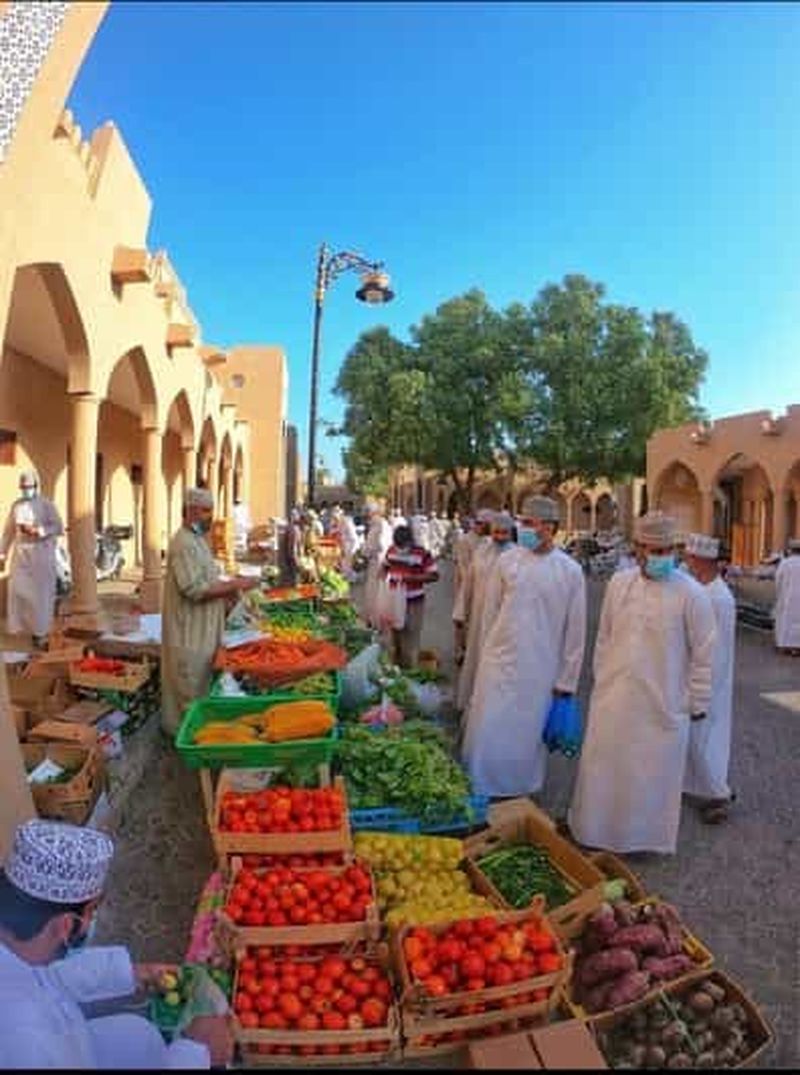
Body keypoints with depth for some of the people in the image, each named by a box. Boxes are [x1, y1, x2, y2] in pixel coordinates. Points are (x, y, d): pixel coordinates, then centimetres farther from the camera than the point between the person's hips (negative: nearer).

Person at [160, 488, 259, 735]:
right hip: (190, 634, -10)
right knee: (190, 691, 1)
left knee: (199, 688, 18)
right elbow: (194, 589, -25)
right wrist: (234, 584, -20)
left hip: (202, 631, 10)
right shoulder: (183, 543, -19)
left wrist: (226, 591, 6)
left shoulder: (197, 540, 13)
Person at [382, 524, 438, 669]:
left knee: (411, 637, 1)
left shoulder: (422, 554, -16)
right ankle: (396, 666, 33)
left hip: (414, 602, -5)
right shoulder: (391, 550, 0)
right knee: (395, 634, 17)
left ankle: (410, 669, 13)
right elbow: (385, 567, 18)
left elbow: (434, 576, -16)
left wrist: (412, 577, -25)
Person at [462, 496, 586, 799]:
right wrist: (491, 646, 6)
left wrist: (567, 681, 0)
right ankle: (479, 794, 23)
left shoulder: (570, 570, -6)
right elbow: (492, 610, 8)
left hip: (540, 670, -1)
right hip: (499, 662, 2)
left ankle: (523, 793, 29)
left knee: (528, 737, 9)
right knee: (487, 736, 5)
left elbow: (575, 631, -2)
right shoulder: (507, 560, -1)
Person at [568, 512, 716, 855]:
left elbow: (702, 654, -6)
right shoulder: (619, 582, -2)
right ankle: (596, 829, 37)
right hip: (613, 698, 4)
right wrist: (600, 679, 12)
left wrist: (698, 702, -2)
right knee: (605, 765, 16)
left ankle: (649, 836, 35)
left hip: (662, 704, -3)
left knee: (654, 771, 12)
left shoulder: (691, 593, -13)